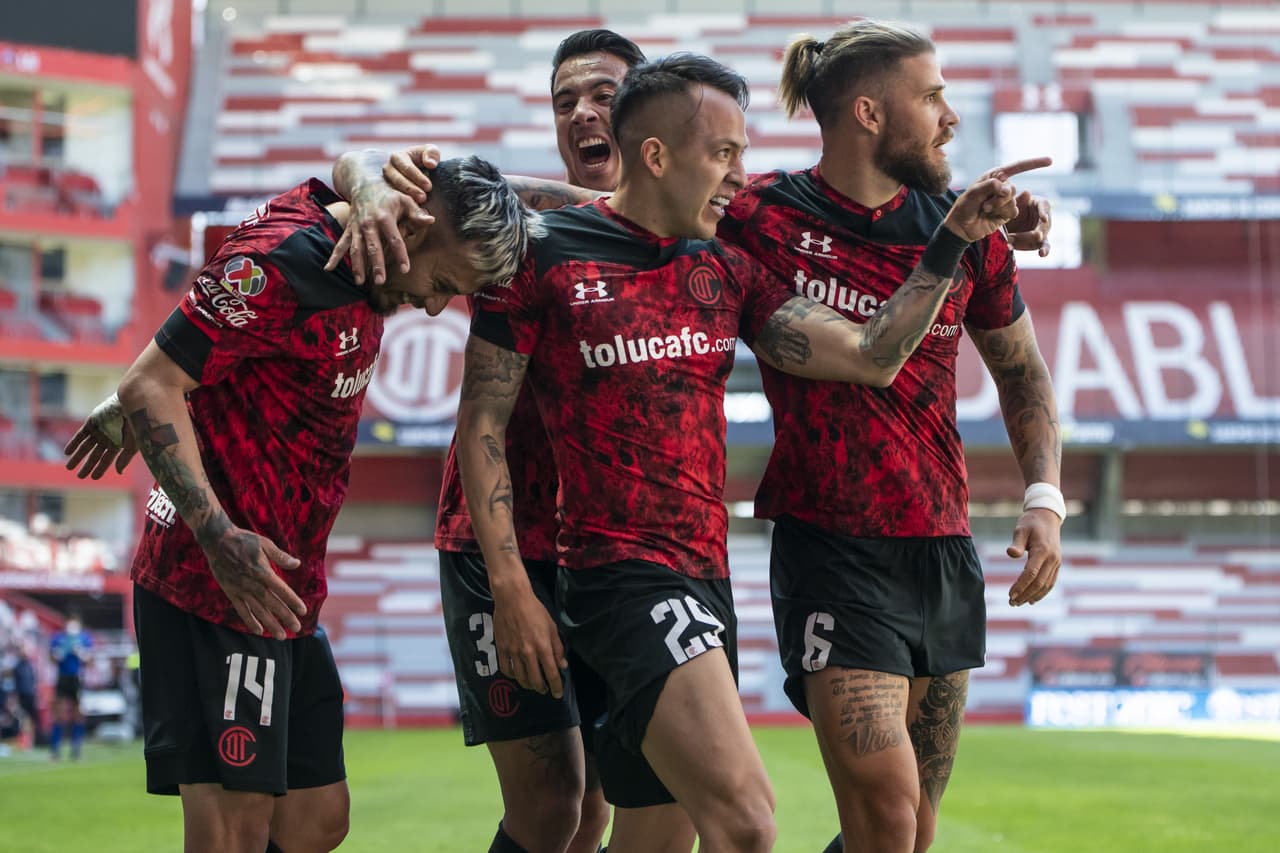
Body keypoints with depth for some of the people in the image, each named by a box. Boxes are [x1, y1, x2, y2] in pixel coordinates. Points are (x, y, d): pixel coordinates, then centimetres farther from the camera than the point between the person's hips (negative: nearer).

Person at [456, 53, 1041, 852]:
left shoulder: (728, 271, 14)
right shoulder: (545, 256, -4)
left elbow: (869, 357, 9)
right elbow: (482, 425, -3)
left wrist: (953, 240, 1)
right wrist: (512, 589, -9)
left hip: (707, 577, 8)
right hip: (624, 570, -8)